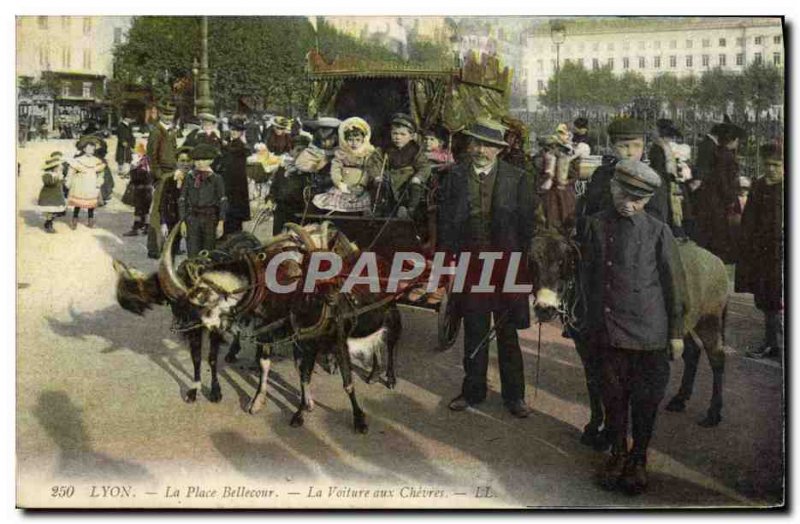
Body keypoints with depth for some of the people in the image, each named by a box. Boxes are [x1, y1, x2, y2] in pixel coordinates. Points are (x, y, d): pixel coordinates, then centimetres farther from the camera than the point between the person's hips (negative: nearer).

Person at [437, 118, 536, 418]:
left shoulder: (517, 179, -2)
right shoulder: (455, 177, 2)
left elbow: (527, 224, -1)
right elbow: (445, 222, 4)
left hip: (506, 266, -1)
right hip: (469, 265, 1)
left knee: (508, 333, 8)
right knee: (474, 332, 12)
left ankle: (513, 394, 20)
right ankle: (473, 390, 25)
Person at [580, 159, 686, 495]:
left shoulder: (658, 232, -5)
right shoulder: (596, 225, 1)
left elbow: (674, 284, 0)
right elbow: (586, 277, 9)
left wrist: (676, 332, 1)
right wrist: (591, 322, 10)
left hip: (649, 332, -2)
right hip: (608, 331, 2)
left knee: (646, 399, 9)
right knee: (613, 396, 13)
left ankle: (638, 458, 27)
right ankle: (617, 453, 31)